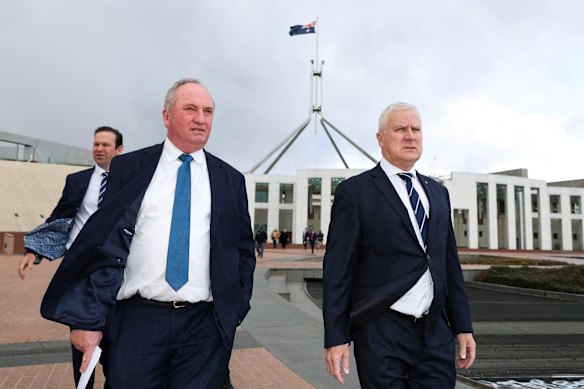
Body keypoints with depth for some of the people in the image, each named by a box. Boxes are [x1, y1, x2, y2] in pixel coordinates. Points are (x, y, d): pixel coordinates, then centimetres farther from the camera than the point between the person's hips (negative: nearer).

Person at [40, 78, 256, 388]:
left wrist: (234, 312, 4)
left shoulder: (231, 180, 7)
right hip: (137, 321, 0)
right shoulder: (128, 168, 3)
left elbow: (243, 251, 10)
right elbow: (102, 241, 0)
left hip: (204, 327, 1)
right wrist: (87, 318, -3)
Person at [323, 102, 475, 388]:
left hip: (435, 334, 5)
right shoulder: (355, 192, -5)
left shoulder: (438, 192, 12)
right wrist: (336, 338, -11)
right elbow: (338, 268, -8)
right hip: (381, 335, -5)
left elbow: (450, 263, 14)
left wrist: (462, 326, 10)